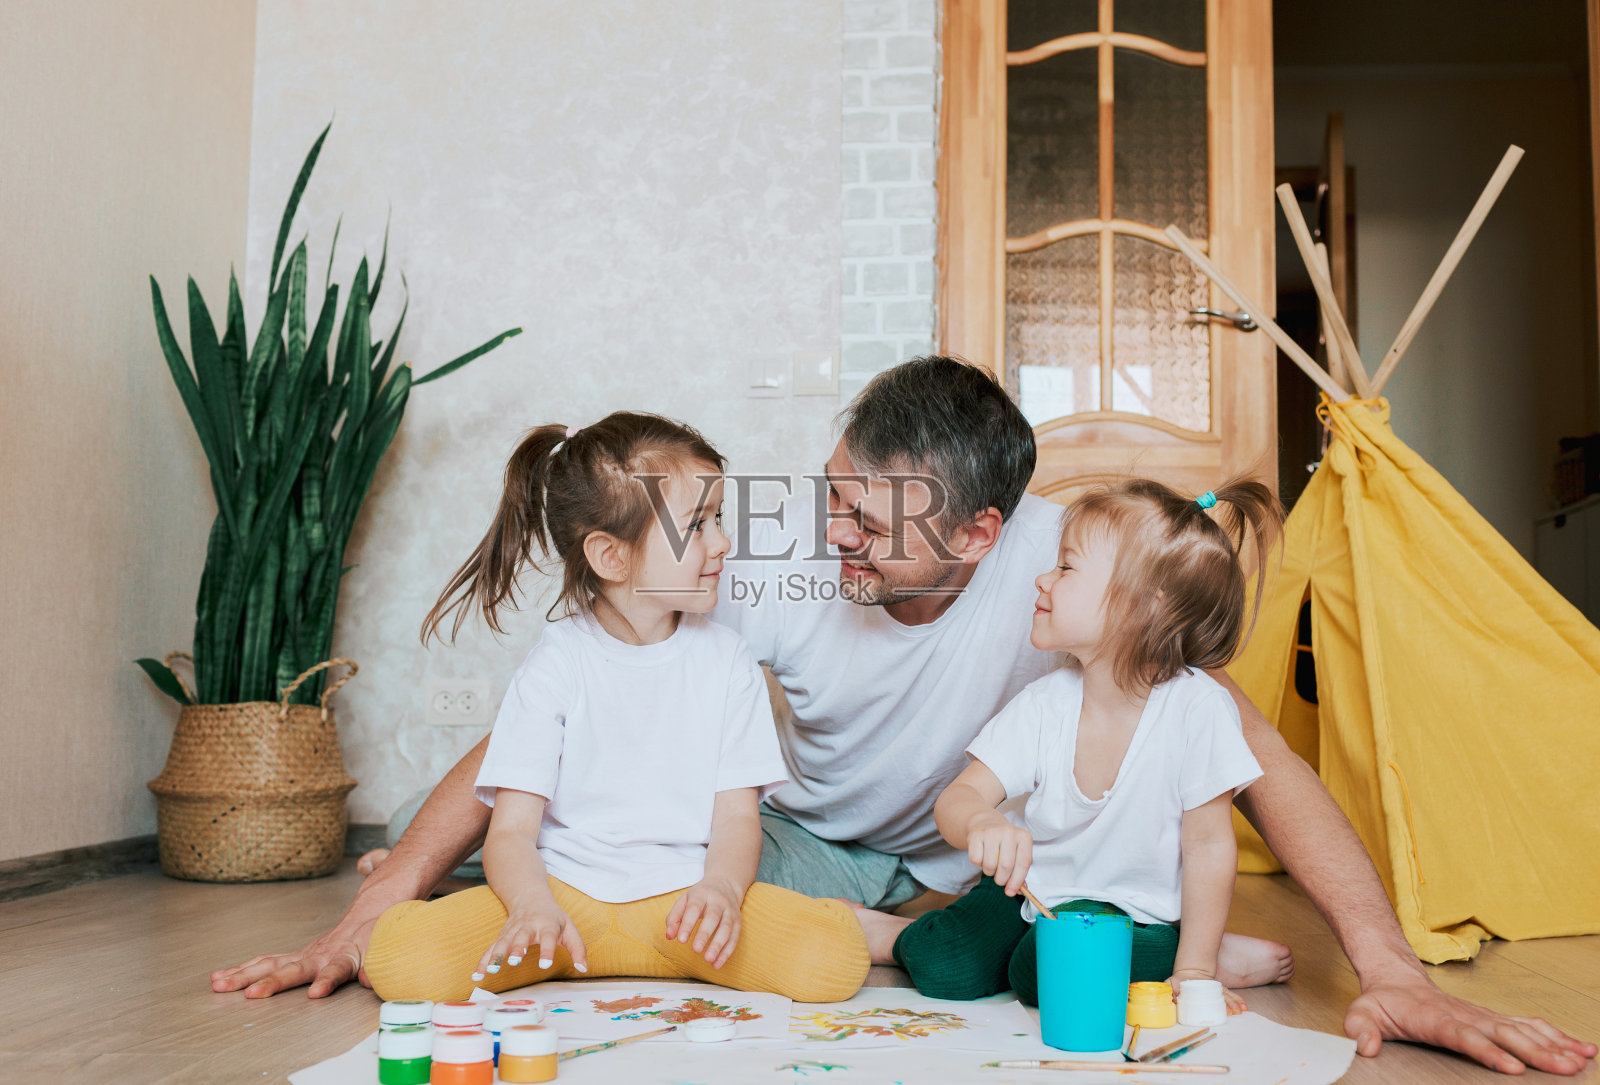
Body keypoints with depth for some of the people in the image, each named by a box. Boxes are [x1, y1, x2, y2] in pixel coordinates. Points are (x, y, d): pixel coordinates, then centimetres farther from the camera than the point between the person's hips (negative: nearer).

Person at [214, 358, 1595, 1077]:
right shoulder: (775, 567, -29)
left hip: (989, 857, 4)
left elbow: (1251, 743, -29)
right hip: (816, 844, -3)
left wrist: (1391, 969, -37)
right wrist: (367, 917, -29)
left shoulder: (1055, 560, -32)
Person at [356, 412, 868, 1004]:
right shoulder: (555, 666, -2)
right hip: (563, 890, -1)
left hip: (685, 894, 2)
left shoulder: (727, 662, 4)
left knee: (836, 958, -25)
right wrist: (532, 905, -28)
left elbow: (737, 816, 1)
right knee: (399, 957, -25)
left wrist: (721, 887, -21)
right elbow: (511, 830, -7)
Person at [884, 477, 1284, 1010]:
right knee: (943, 968, -16)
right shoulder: (1043, 704, -11)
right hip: (1036, 890, 3)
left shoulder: (1198, 708, -22)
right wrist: (981, 823, -40)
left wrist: (1193, 974, -15)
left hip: (1138, 912, -3)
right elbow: (958, 797, -15)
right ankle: (898, 934, 14)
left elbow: (1208, 845, -16)